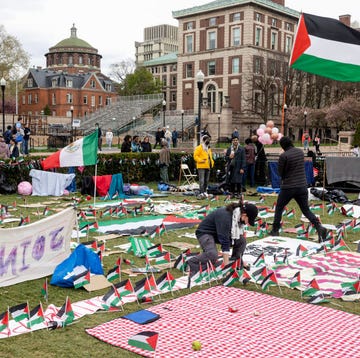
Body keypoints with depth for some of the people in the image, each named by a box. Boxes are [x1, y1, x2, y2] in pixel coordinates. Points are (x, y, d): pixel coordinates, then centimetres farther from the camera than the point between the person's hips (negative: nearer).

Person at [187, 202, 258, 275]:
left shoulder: (238, 216, -9)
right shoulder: (225, 216, -34)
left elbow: (239, 235, 1)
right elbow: (224, 241, -35)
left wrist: (240, 260, 4)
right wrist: (226, 265, -34)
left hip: (221, 233, 8)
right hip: (205, 232, -8)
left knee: (242, 240, -10)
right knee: (212, 255, -33)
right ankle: (192, 263, -11)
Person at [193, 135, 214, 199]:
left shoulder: (208, 148, 20)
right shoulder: (199, 148, -6)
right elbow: (195, 156, -11)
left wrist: (212, 162, 13)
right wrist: (201, 160, -21)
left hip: (208, 167, 8)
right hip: (201, 167, -8)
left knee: (206, 180, 12)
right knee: (202, 180, -13)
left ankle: (204, 192, 21)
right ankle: (201, 193, -16)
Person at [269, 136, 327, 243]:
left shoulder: (283, 156, -14)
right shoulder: (300, 151, 4)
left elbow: (280, 172, -6)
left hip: (288, 187, -4)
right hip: (302, 186, 5)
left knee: (279, 208, 16)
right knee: (306, 210, 11)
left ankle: (275, 230, 20)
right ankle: (319, 227, -8)